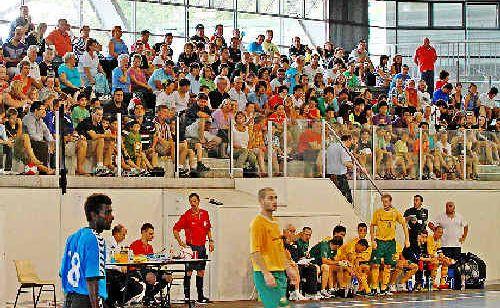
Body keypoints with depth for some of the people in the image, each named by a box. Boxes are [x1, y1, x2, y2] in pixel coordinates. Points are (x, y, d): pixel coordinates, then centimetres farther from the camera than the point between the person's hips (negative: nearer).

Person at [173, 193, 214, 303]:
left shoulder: (205, 214, 9)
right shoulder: (186, 215, -5)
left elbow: (208, 228, 22)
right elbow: (175, 229, -4)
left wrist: (210, 240, 15)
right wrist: (180, 242, -13)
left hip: (202, 246, 5)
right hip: (191, 246, -5)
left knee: (201, 272, 9)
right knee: (189, 271, -6)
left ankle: (200, 296, 16)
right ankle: (186, 295, -3)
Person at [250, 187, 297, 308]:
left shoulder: (275, 221, 16)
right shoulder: (257, 223, -12)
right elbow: (255, 252, -19)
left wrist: (287, 268, 21)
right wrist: (266, 274, -25)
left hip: (280, 272, 9)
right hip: (267, 274, -9)